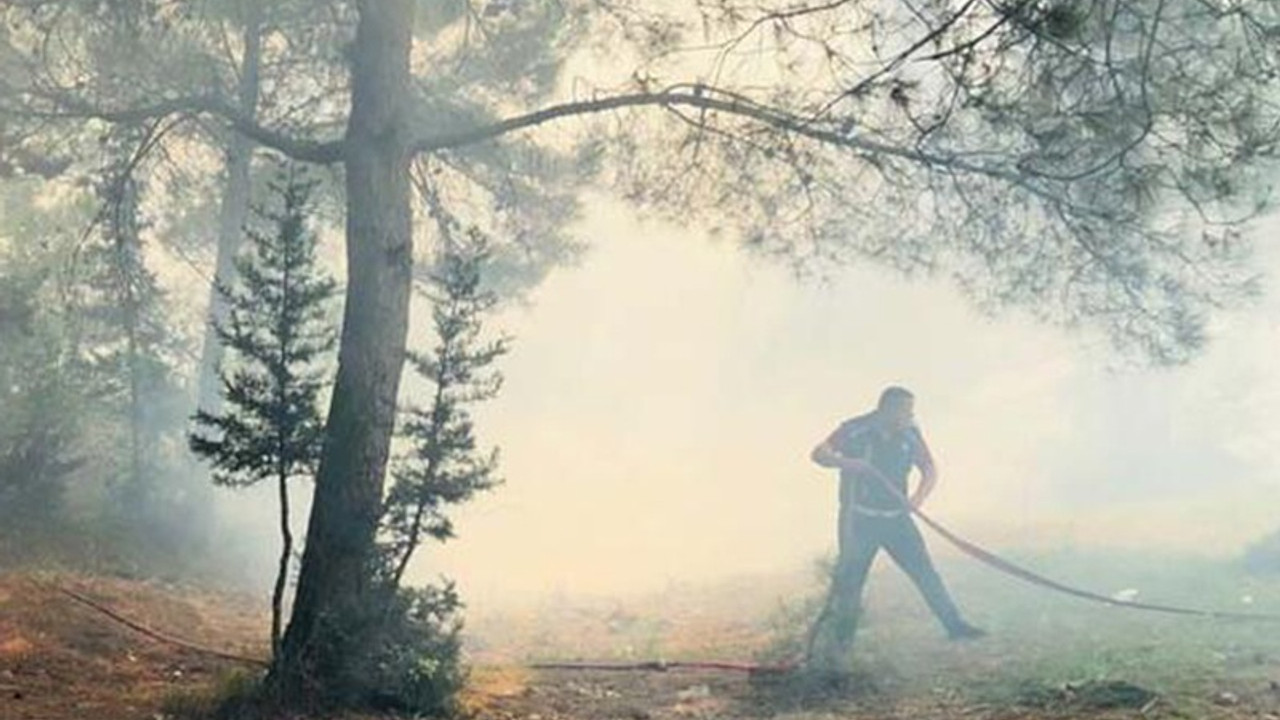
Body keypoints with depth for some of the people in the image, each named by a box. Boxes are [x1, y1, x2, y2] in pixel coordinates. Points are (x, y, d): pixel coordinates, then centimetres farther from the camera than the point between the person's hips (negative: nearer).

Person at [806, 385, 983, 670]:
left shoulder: (910, 435, 0)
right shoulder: (854, 431, -12)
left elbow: (930, 470, 5)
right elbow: (819, 453, -18)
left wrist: (918, 498, -14)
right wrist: (847, 463, -37)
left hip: (896, 517, 4)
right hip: (859, 519, -4)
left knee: (925, 571, 2)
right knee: (848, 581, -5)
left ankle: (955, 625, 14)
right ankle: (826, 649, 2)